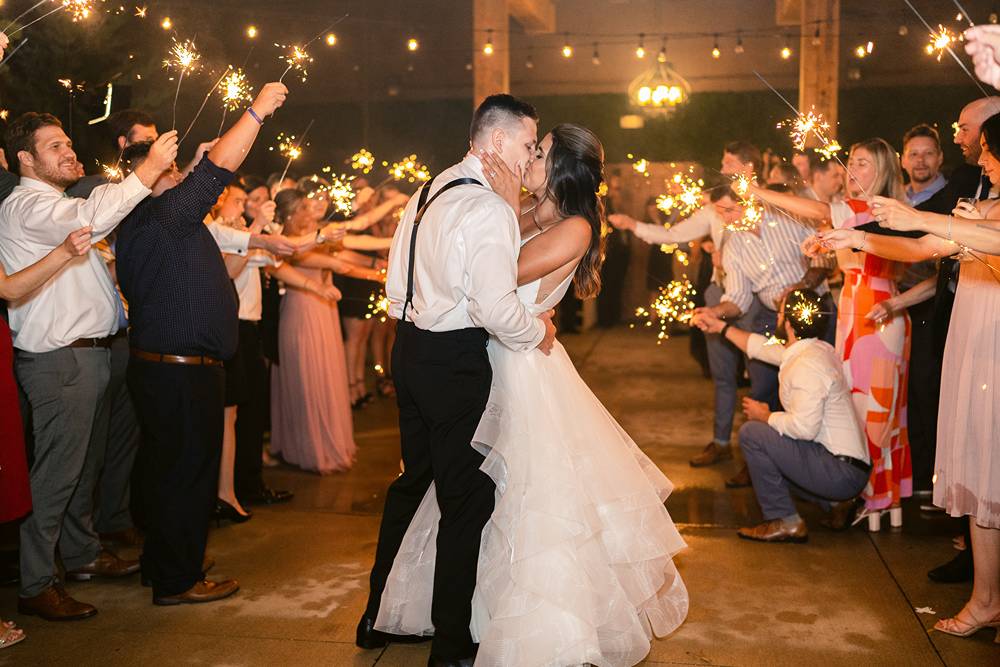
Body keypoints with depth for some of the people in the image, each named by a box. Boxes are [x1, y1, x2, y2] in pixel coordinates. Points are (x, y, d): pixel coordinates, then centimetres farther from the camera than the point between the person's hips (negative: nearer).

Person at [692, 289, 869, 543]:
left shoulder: (808, 365, -22)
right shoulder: (815, 349, 9)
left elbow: (804, 426, -29)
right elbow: (763, 347, 24)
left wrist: (766, 417, -11)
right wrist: (720, 326, 28)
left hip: (843, 473, -10)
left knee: (751, 433, -11)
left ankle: (785, 523, -2)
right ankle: (834, 504, 20)